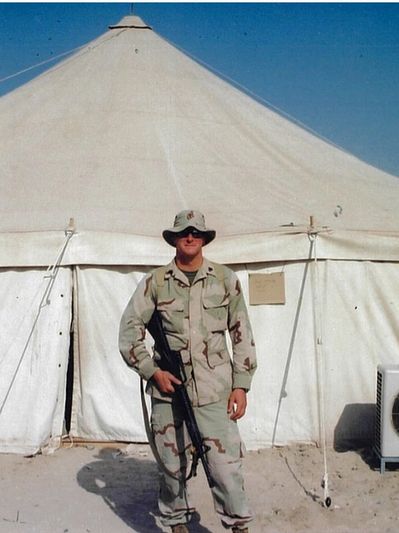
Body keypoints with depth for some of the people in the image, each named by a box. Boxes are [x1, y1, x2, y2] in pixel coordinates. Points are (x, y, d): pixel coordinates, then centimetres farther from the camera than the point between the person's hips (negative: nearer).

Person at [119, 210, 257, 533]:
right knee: (172, 466, 10)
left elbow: (242, 335, 5)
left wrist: (241, 385, 0)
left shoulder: (225, 279, 4)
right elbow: (129, 331, 5)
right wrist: (152, 371, -5)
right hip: (168, 388, 1)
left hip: (214, 390, -1)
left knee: (226, 465, -3)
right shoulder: (155, 283, 3)